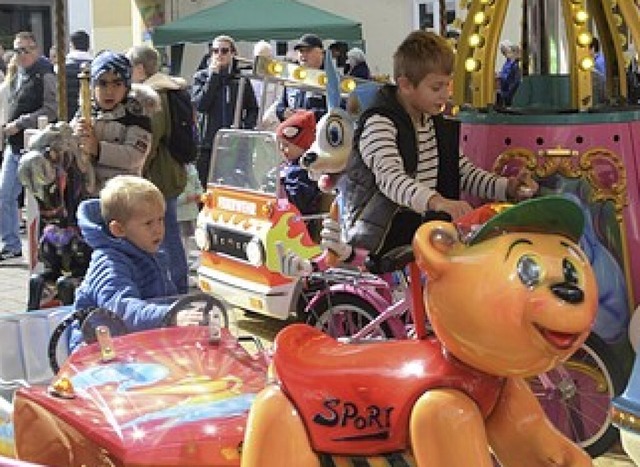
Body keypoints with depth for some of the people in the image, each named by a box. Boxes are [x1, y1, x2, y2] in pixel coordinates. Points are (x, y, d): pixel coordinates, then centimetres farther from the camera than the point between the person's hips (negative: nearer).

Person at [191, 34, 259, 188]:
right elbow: (199, 105, -10)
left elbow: (253, 109, 15)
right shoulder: (201, 77, 6)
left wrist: (246, 127, -4)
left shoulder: (241, 79, 8)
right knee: (204, 188, 1)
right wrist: (213, 76, -9)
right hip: (206, 143, -1)